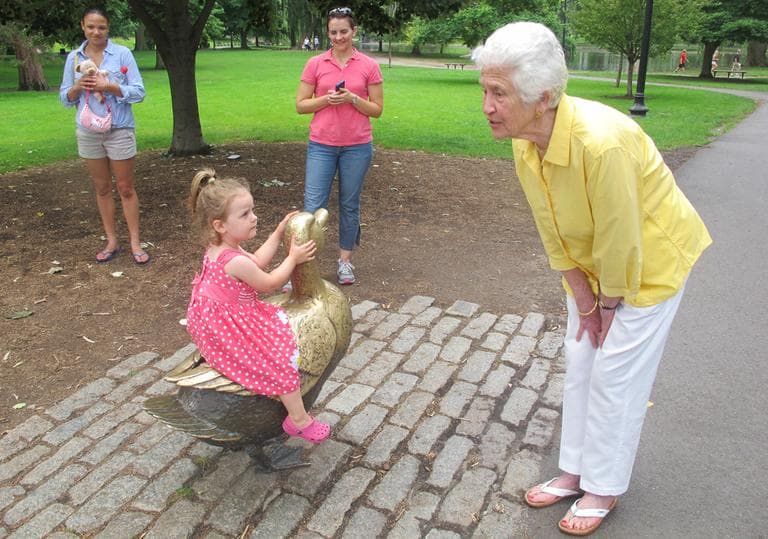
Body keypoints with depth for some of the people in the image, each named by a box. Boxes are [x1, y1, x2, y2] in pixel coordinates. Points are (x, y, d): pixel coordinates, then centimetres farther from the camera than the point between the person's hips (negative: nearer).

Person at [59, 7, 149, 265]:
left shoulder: (122, 54, -5)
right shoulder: (74, 57, 5)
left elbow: (138, 92, -8)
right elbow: (65, 98, 8)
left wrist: (109, 86, -19)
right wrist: (77, 86, -12)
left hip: (119, 130, -3)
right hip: (88, 132, 4)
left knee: (125, 188, 2)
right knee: (102, 188, 10)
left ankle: (135, 243, 9)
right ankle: (111, 241, 21)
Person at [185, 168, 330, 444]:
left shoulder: (216, 248, 0)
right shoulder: (236, 262, -30)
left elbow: (257, 262, 11)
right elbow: (268, 283, -14)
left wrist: (278, 232, 9)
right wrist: (293, 258, -4)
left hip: (213, 323, 10)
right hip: (232, 328, -10)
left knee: (278, 320, 23)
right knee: (284, 357, -4)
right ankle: (300, 421, 8)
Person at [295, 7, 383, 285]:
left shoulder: (369, 66, 1)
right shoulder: (315, 64, 2)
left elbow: (377, 110, 2)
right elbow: (301, 105, 3)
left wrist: (353, 99, -14)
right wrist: (326, 99, -13)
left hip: (357, 146, 0)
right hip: (322, 145, 0)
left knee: (349, 205, 9)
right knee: (313, 205, -3)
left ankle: (345, 260, 22)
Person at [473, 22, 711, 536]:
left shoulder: (601, 142, -38)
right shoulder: (525, 141, -14)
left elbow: (619, 240, -27)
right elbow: (553, 233, -5)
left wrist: (608, 302, -11)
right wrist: (584, 300, -2)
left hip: (650, 258, -7)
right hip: (592, 262, 7)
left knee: (615, 376, 1)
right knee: (579, 363, 13)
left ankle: (604, 488, 23)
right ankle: (576, 470, 32)